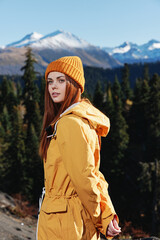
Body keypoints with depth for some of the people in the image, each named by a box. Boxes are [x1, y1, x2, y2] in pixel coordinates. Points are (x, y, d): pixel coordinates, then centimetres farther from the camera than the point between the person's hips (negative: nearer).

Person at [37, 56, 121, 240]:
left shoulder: (70, 123, -20)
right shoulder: (83, 119, 9)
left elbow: (84, 178, -20)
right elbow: (92, 173, 10)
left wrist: (100, 219, -7)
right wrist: (108, 216, 4)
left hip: (62, 220, -8)